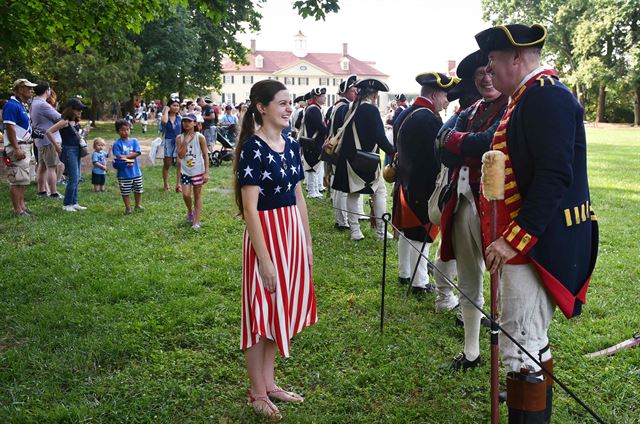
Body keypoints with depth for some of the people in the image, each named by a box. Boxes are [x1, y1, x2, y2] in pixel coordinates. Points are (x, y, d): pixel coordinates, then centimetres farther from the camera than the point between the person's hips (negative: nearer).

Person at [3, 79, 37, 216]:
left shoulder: (20, 105, 16)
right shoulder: (12, 106, -15)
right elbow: (9, 128, -20)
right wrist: (17, 149, -24)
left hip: (25, 146, 11)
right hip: (18, 147, -11)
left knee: (23, 179, 16)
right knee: (17, 180, -8)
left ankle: (22, 205, 24)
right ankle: (18, 210, -6)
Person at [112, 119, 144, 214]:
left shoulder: (134, 141, 3)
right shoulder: (117, 144, -7)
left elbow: (137, 153, -9)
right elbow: (117, 157, -14)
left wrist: (125, 156, -17)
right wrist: (128, 161, -25)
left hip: (136, 172, 4)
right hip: (124, 174, -4)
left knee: (138, 190, 15)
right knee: (125, 192, 5)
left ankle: (138, 205, 32)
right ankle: (128, 208, 18)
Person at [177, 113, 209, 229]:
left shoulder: (200, 137, -8)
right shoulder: (179, 138, -2)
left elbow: (205, 156, -6)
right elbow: (180, 156, -11)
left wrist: (206, 172, -10)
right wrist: (186, 142, -19)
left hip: (198, 171, -2)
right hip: (185, 171, 2)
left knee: (197, 195, 5)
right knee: (186, 195, -6)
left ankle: (196, 222, 10)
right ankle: (190, 211, 27)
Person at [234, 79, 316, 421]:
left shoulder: (292, 145, 7)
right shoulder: (252, 148, -14)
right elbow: (250, 209, -17)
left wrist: (307, 243, 14)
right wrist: (264, 258, -19)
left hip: (293, 232, 8)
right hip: (265, 235, -7)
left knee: (282, 309, 15)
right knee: (261, 312, 4)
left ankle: (269, 382, 30)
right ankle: (257, 393, 19)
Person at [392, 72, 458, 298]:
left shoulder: (403, 114, 8)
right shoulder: (430, 119, -21)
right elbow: (437, 156, -19)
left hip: (404, 183, 9)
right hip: (423, 188, -9)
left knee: (407, 232, 19)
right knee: (421, 235, 1)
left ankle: (404, 273, 32)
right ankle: (420, 283, 10)